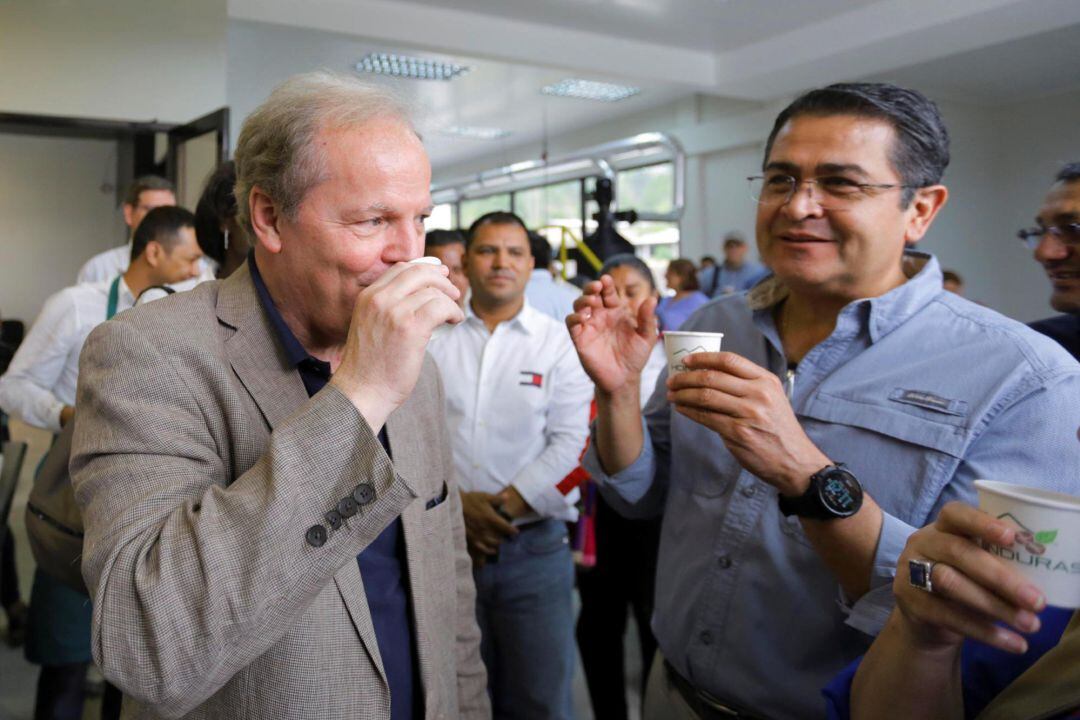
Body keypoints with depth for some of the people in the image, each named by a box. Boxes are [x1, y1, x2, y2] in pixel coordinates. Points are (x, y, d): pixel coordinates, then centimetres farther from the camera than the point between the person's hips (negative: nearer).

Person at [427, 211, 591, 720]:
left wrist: (506, 507, -13)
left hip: (534, 548, -1)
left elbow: (572, 441, -8)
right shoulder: (432, 340, 5)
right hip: (446, 544, 2)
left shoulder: (560, 343, 1)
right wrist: (454, 502, -14)